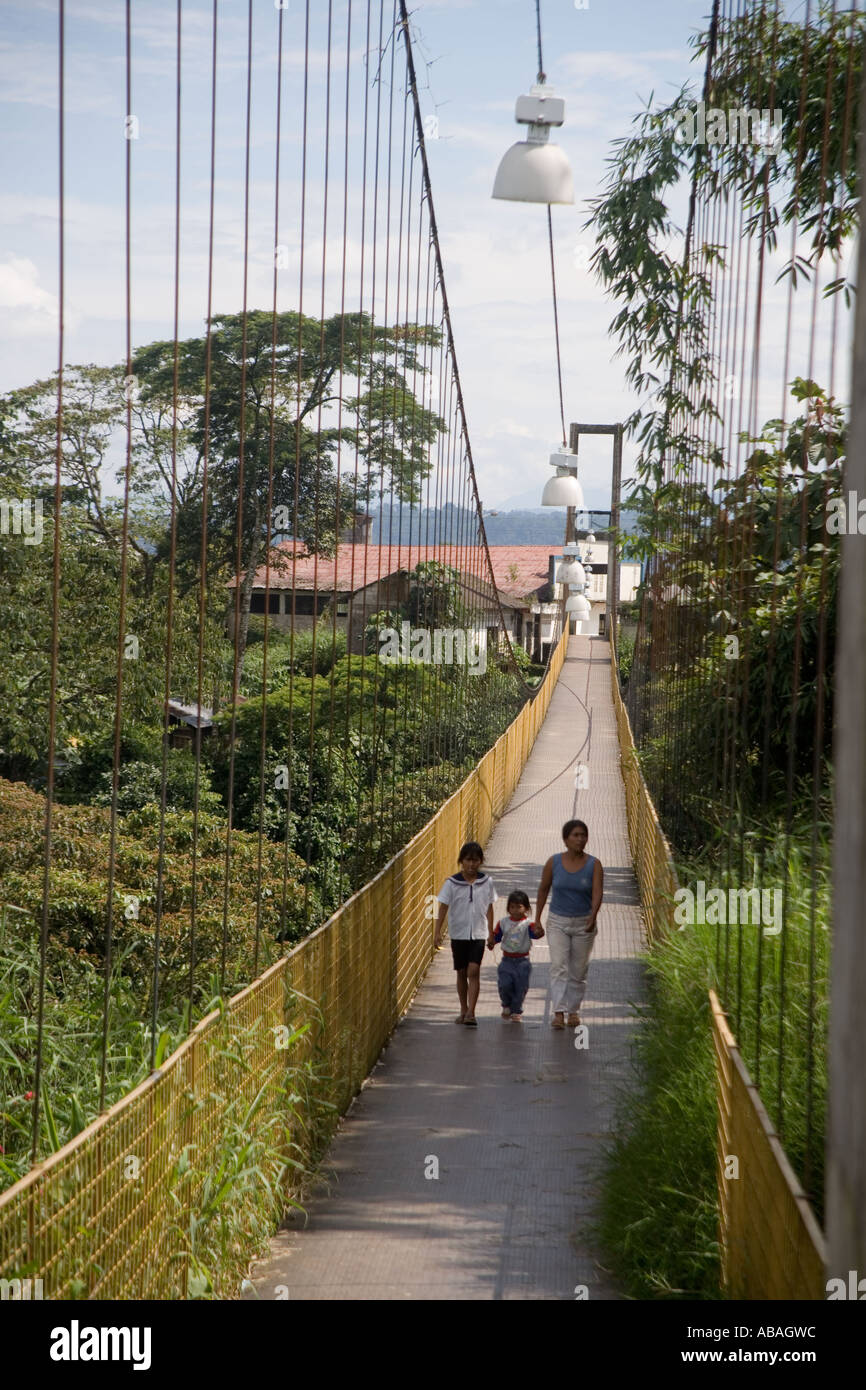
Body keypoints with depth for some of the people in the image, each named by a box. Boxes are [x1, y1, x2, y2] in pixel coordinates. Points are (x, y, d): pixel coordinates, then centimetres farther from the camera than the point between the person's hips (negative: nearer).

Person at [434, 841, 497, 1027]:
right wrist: (438, 932, -8)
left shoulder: (486, 882, 0)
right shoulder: (452, 883, -5)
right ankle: (464, 1010, 25)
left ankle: (471, 1013, -14)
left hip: (478, 934, -1)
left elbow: (489, 908, 8)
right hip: (458, 933, 1)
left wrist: (491, 932, 10)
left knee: (474, 971, -13)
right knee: (462, 972, 12)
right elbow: (443, 907, -3)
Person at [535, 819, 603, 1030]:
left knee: (578, 971, 8)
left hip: (584, 923, 0)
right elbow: (543, 890, 6)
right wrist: (537, 920, 8)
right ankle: (558, 1012, -18)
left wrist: (593, 917, -32)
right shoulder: (554, 862, -4)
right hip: (558, 922, 0)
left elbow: (598, 893, -16)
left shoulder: (594, 865, -7)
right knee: (558, 966, -13)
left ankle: (574, 1010, 24)